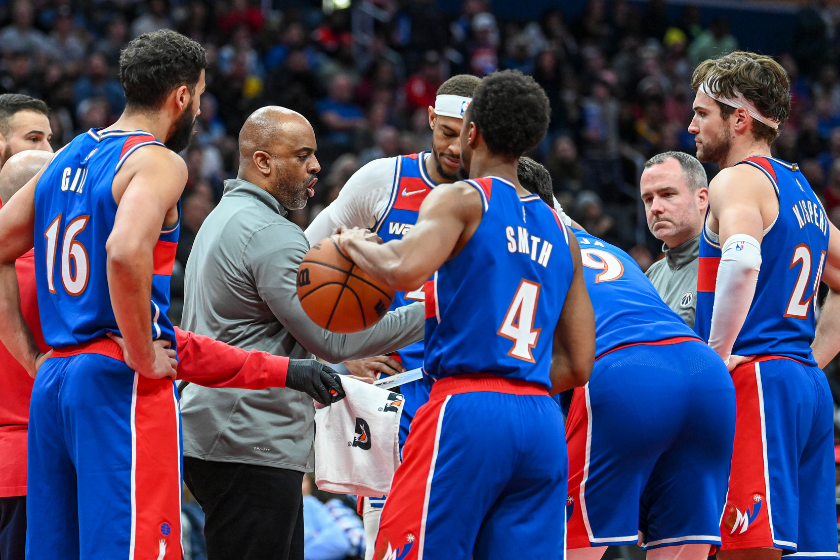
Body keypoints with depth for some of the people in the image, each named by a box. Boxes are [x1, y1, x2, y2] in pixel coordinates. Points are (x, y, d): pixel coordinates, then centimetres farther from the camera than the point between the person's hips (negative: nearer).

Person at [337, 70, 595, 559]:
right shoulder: (559, 232, 20)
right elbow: (579, 366, 18)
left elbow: (404, 270, -19)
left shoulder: (461, 199, 1)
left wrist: (356, 244, 1)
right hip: (544, 421, 6)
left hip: (468, 409, -6)